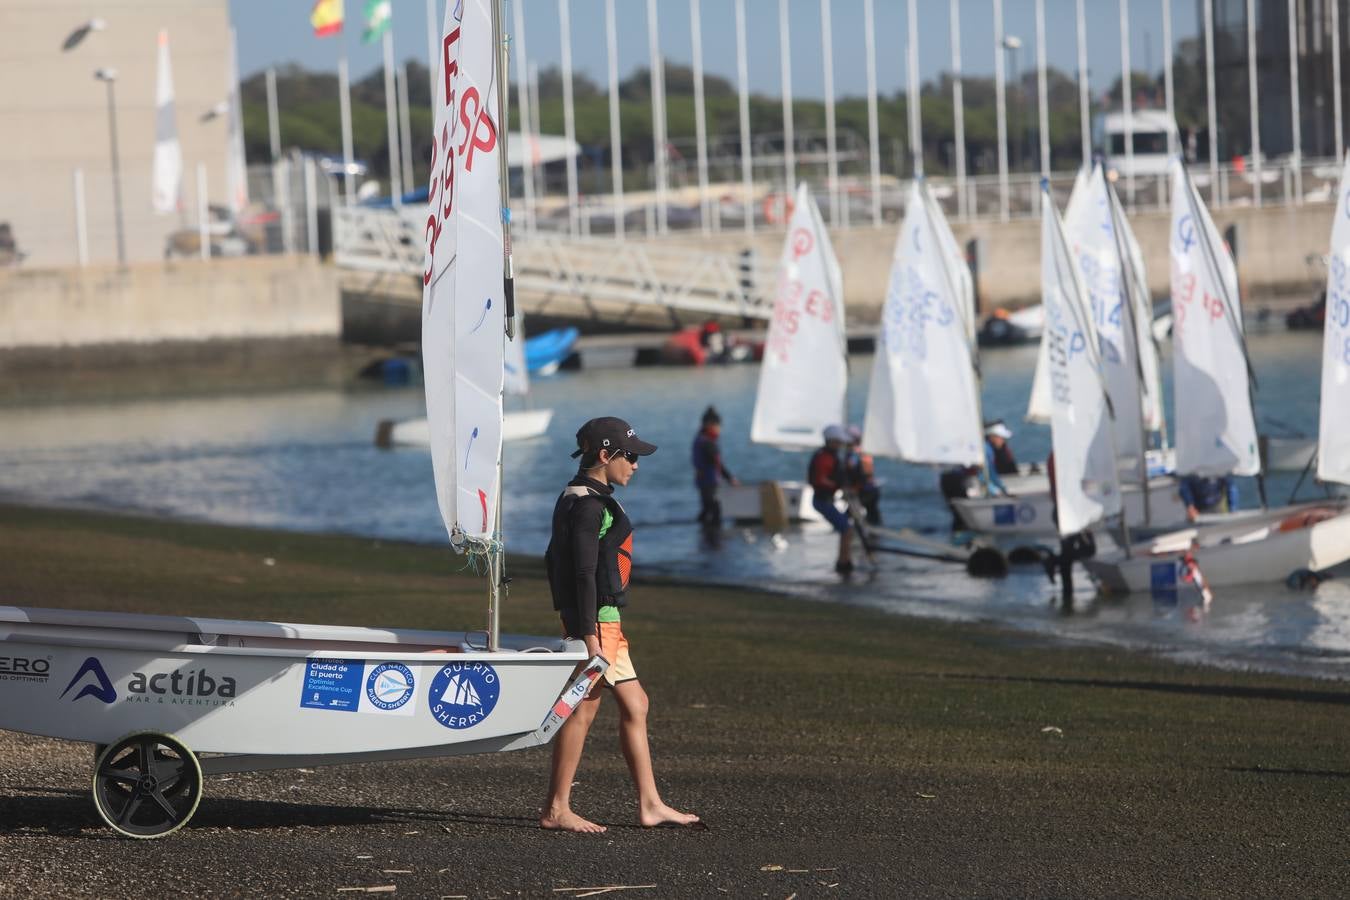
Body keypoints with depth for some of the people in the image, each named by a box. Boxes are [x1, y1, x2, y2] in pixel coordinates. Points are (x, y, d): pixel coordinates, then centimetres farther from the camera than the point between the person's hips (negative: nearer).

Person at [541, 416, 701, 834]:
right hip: (595, 618, -11)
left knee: (635, 705, 12)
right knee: (583, 710, -5)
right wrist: (590, 637, -22)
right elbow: (584, 572, -21)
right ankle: (555, 810, 1)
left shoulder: (577, 498, 15)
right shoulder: (590, 504, -16)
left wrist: (569, 617, 26)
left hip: (603, 618, 11)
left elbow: (554, 559, 22)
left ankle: (650, 805, 15)